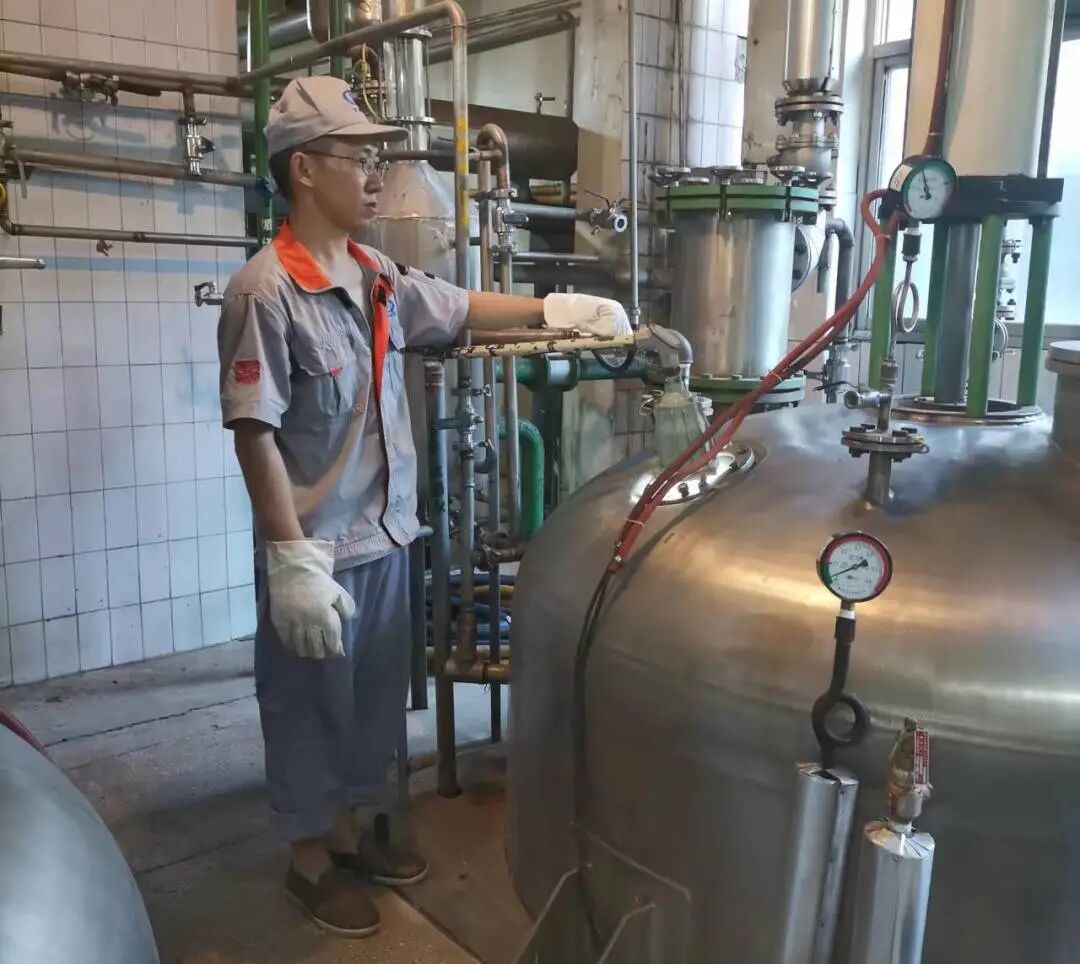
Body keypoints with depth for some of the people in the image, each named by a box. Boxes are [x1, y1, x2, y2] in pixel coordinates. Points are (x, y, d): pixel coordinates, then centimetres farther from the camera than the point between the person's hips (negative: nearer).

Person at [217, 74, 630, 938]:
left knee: (374, 700, 20)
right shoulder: (266, 292, -18)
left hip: (385, 539, 7)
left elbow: (460, 309, 22)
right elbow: (256, 434, -19)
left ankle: (355, 831, 41)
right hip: (320, 552, -7)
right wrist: (292, 558, -21)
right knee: (310, 708, 11)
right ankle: (311, 859, 32)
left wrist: (553, 310, 16)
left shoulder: (381, 279, 4)